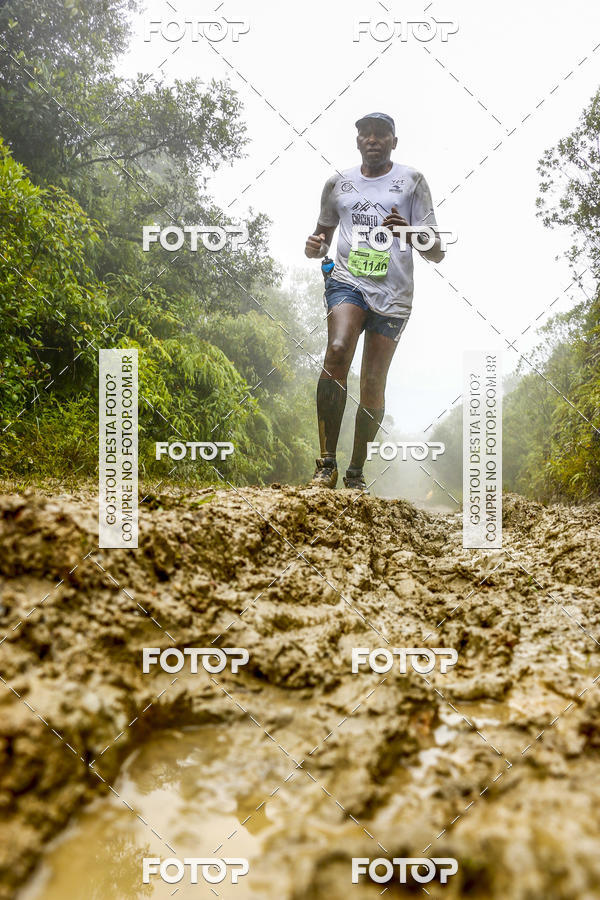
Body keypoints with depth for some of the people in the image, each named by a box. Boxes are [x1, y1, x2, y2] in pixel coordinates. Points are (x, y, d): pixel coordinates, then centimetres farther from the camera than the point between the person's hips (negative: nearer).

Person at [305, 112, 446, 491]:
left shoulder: (412, 181, 8)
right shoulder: (338, 183, 15)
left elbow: (437, 253, 4)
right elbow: (324, 232, 28)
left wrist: (409, 234, -18)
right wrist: (315, 247, 3)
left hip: (393, 293, 0)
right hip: (348, 280, 1)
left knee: (373, 385, -4)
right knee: (338, 351, -28)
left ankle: (357, 472, 11)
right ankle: (327, 462, -24)